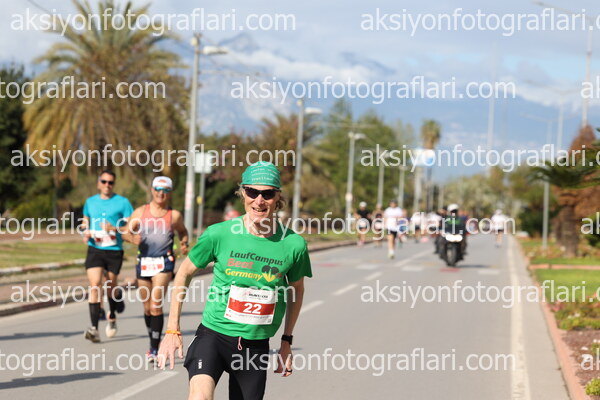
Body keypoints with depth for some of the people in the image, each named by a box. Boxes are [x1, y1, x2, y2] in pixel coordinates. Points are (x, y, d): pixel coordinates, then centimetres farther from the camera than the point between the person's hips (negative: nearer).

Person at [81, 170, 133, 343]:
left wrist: (114, 228, -18)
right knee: (95, 285, -14)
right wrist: (85, 232, 3)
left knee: (111, 286, 10)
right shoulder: (90, 202, 11)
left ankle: (112, 317, 41)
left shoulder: (122, 202, -1)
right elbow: (85, 221, 25)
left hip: (114, 251, -1)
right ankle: (94, 328, -20)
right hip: (94, 250, 1)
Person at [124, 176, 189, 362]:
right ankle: (153, 344, 30)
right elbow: (127, 231, 6)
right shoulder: (141, 212, 7)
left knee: (156, 305, -15)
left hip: (163, 263, -3)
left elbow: (183, 231, 21)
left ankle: (155, 349, -14)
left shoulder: (174, 216, 4)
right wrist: (133, 238, -16)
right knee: (147, 307, 11)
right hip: (144, 262, 3)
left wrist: (184, 243, 1)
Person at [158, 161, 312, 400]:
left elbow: (296, 290, 14)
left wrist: (287, 341, 17)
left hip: (257, 344, 2)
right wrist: (172, 330, 4)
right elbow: (184, 273, 6)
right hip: (214, 333, -2)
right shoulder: (219, 234, -8)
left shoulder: (293, 244, -5)